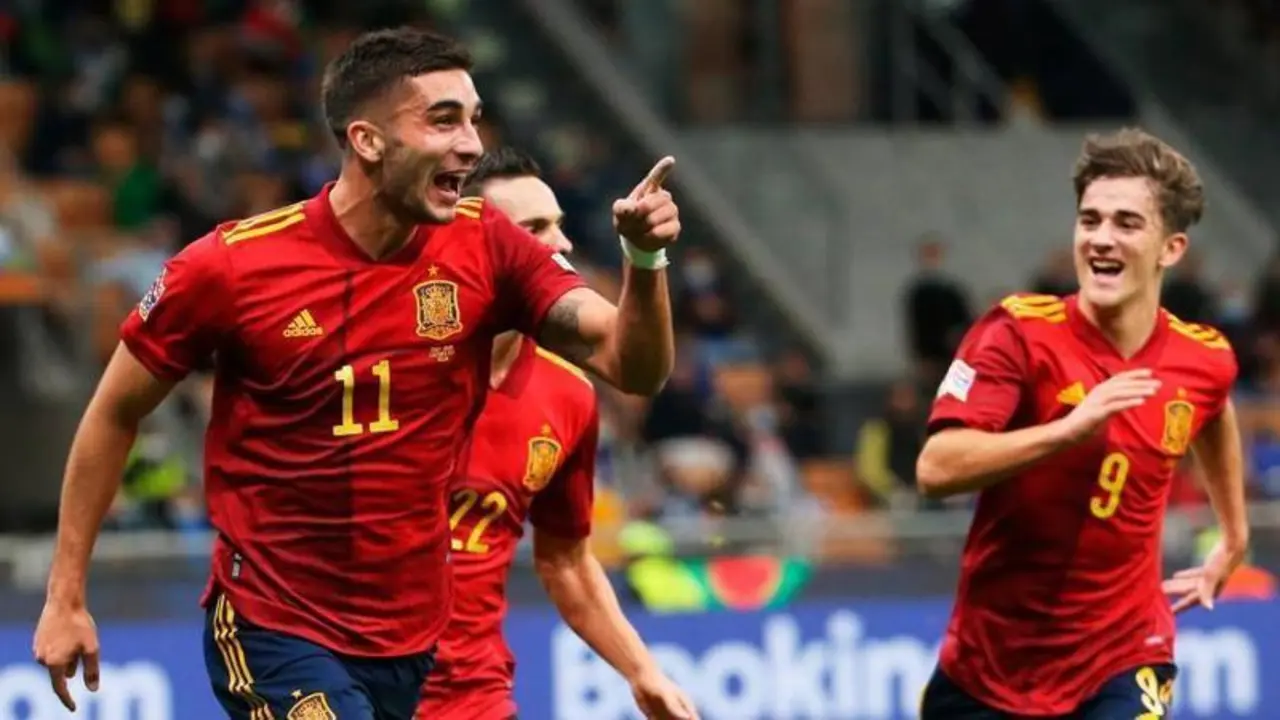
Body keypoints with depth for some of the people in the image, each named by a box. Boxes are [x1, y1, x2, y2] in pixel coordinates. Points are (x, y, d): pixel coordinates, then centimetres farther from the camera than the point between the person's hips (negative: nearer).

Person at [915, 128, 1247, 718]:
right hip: (986, 664, -1)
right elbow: (935, 469, -26)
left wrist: (1233, 537, 33)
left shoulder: (1205, 360, -3)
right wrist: (1071, 428, -36)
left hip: (1121, 663, 1)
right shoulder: (1018, 333, -15)